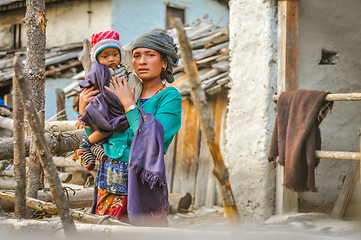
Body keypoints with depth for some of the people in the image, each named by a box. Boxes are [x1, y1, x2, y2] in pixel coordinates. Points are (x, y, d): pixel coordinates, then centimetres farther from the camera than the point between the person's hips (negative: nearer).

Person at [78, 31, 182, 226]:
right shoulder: (121, 94, 11)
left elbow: (152, 139, -19)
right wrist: (84, 109, 4)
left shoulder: (170, 97, -3)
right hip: (109, 183, 5)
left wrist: (129, 104, -10)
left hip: (141, 185, -5)